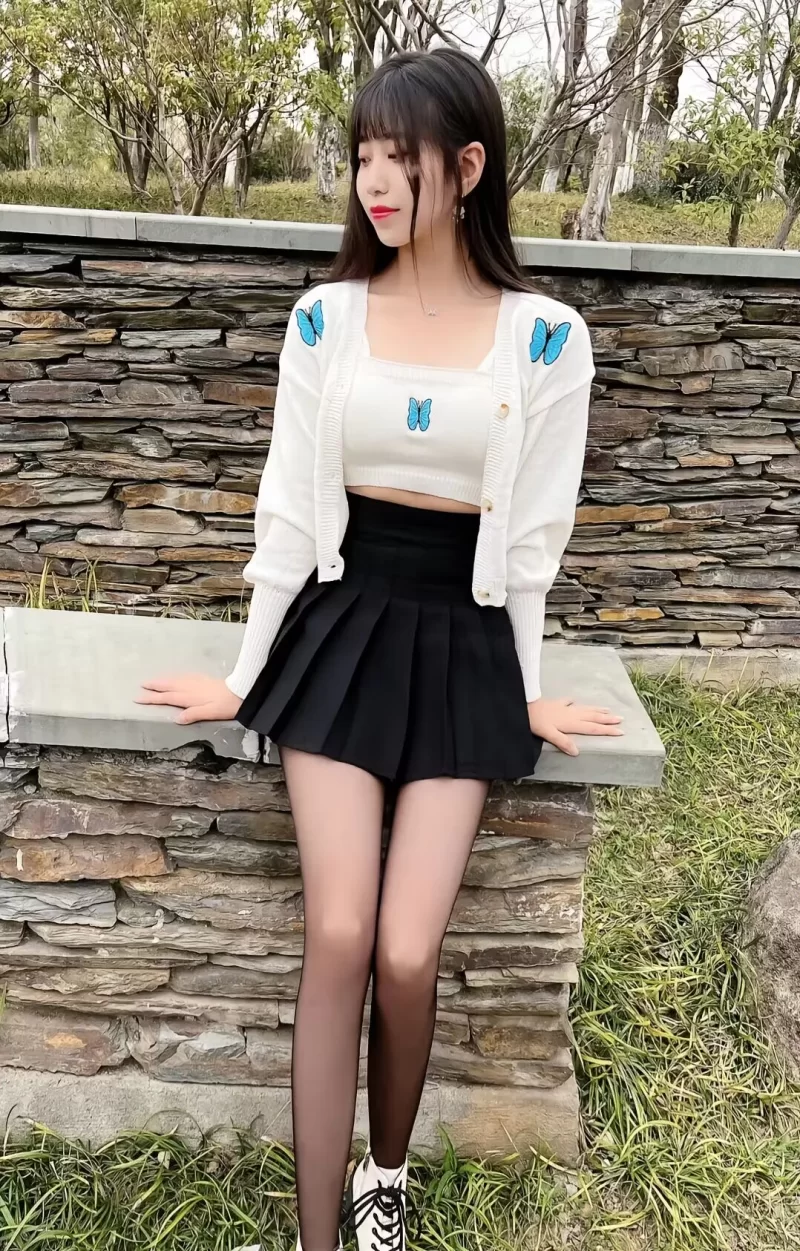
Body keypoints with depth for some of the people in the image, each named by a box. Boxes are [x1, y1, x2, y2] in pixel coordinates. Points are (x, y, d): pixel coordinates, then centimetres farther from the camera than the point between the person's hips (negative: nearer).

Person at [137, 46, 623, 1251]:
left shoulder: (547, 337, -3)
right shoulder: (327, 317, 1)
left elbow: (534, 534, 2)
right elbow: (290, 505, 4)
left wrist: (527, 691, 7)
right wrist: (246, 675, 6)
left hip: (462, 645, -1)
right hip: (341, 629, 1)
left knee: (406, 957, -6)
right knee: (338, 941, -7)